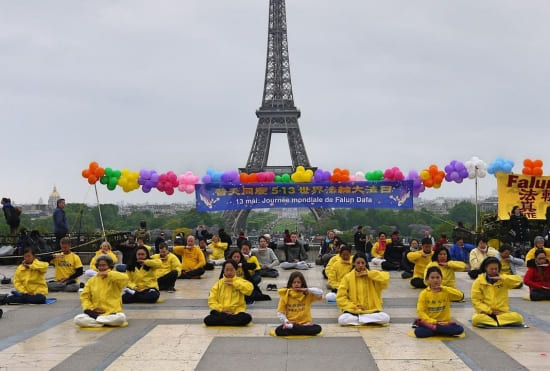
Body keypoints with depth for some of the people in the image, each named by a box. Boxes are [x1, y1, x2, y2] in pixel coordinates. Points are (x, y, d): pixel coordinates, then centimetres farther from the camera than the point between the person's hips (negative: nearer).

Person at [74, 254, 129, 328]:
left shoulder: (114, 279, 0)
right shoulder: (92, 280, 12)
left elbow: (125, 278, -22)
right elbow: (84, 296, 12)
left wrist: (108, 274, -21)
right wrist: (90, 308, -5)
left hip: (112, 313, -3)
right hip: (95, 313, 3)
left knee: (121, 318, -37)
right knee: (77, 319, -24)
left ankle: (96, 320, -21)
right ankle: (105, 323, -22)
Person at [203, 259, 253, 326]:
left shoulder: (239, 281, 6)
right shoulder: (219, 283, 10)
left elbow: (249, 288, -15)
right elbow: (212, 301, 4)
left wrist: (234, 283, -10)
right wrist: (221, 309, -11)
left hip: (236, 312, -1)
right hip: (221, 312, 1)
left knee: (247, 318, -34)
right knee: (207, 320, -29)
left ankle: (223, 320, -18)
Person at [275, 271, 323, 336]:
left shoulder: (308, 294, 3)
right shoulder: (285, 295, 1)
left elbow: (320, 293, -12)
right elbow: (280, 312, 1)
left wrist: (307, 290, -14)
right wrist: (286, 321, -17)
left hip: (305, 324, 2)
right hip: (290, 323, -2)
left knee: (318, 328, -29)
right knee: (278, 330, -29)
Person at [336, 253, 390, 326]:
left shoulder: (372, 275, 4)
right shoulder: (348, 277, 1)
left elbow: (386, 278, -16)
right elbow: (341, 297, 0)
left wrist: (368, 274, -15)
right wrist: (354, 306, -10)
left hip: (371, 310, 1)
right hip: (353, 311, -1)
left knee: (385, 318, -28)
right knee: (342, 320, -31)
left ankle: (357, 319, -14)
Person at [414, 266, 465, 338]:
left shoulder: (446, 291, 3)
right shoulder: (424, 293, 0)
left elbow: (460, 296, -14)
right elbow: (420, 311, -5)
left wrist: (444, 288, -16)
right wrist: (433, 321, -16)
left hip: (444, 323, 2)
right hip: (429, 323, -2)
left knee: (460, 329, -26)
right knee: (418, 332, -32)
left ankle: (433, 328, -15)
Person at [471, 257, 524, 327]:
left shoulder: (503, 279, 5)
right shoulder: (478, 281, 0)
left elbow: (518, 280, -11)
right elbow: (476, 300, -4)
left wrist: (502, 278, -20)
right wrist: (490, 311, -12)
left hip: (502, 312, 2)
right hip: (486, 312, -2)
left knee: (518, 318, -27)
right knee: (476, 319, -35)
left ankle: (489, 320, -19)